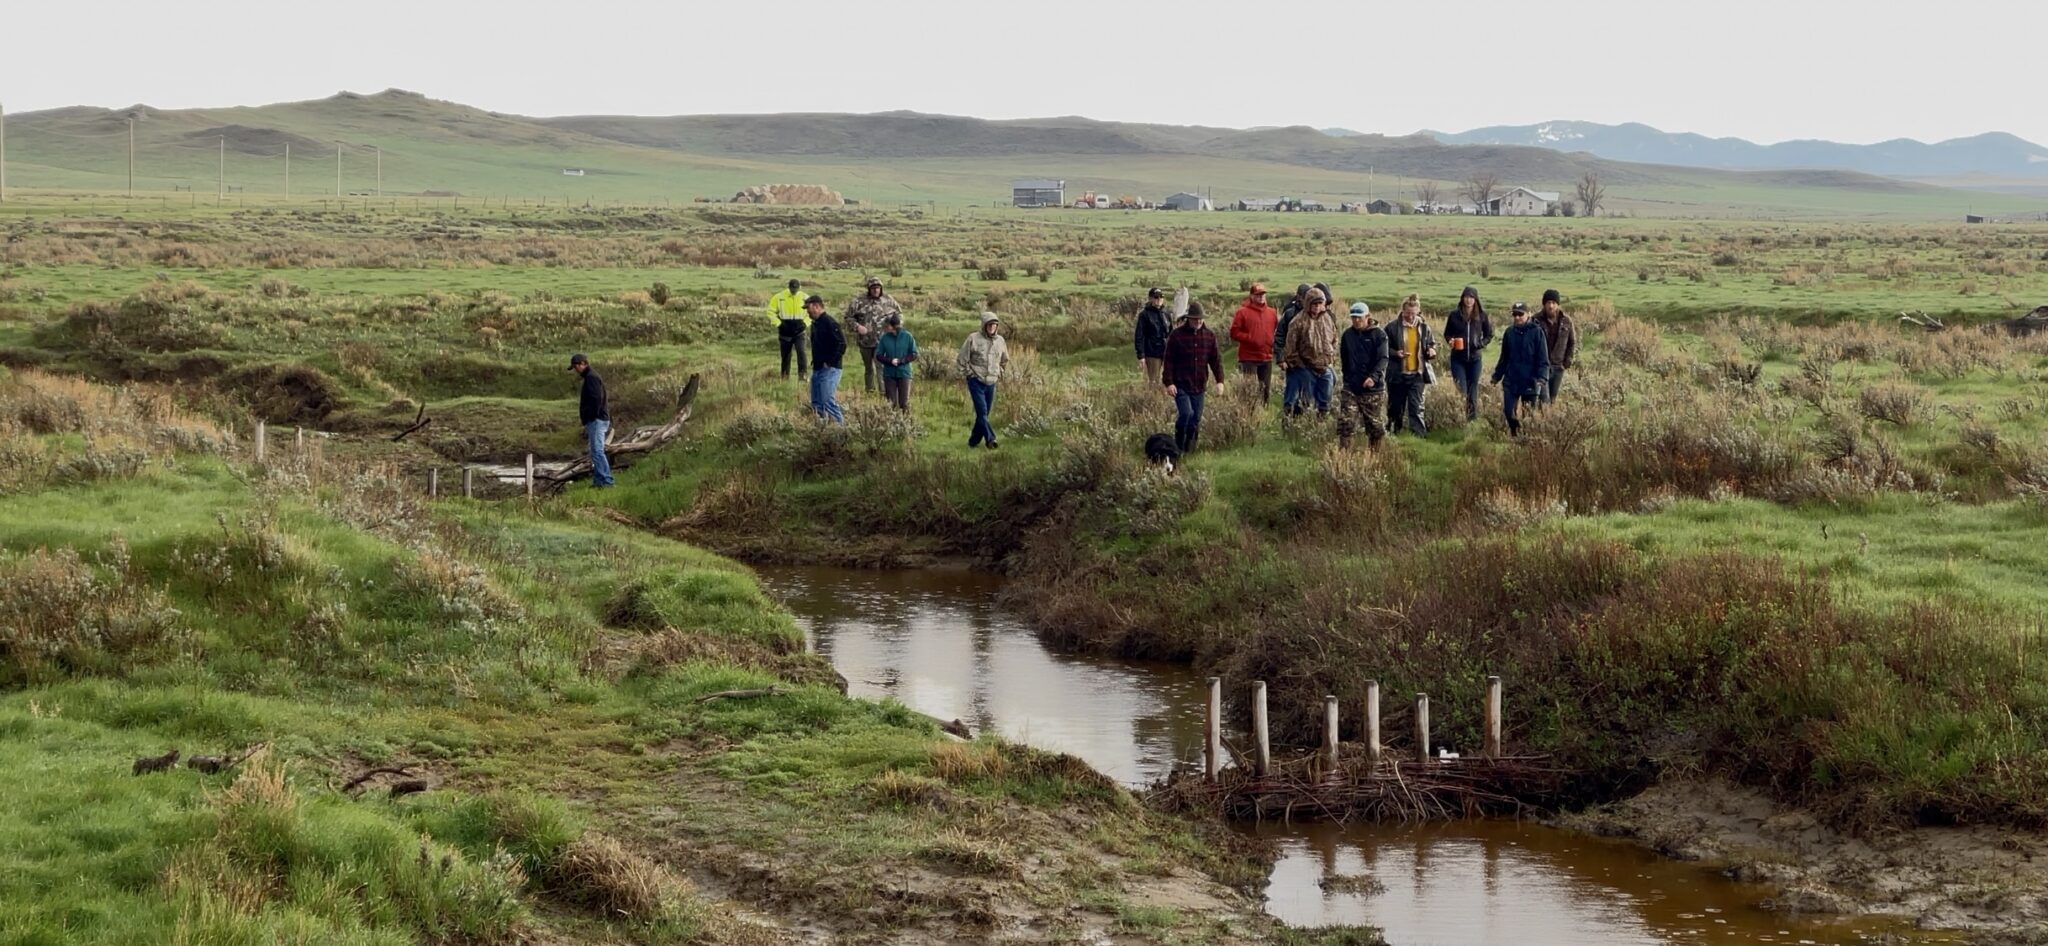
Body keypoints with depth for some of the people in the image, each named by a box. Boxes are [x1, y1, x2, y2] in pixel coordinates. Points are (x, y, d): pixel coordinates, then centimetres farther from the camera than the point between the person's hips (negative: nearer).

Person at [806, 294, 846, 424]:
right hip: (817, 369, 10)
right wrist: (814, 362, 14)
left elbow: (841, 345, -20)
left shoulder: (830, 323, -14)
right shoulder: (815, 324, 15)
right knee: (816, 403, 11)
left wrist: (830, 363, -18)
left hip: (829, 369, -10)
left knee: (828, 401, -14)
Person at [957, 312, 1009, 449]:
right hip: (976, 381, -5)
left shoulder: (1000, 340, 7)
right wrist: (969, 373, -3)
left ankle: (974, 440, 18)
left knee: (985, 412, 8)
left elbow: (1005, 360, 24)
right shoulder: (973, 339, -8)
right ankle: (990, 439, -20)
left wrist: (999, 373, 14)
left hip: (991, 383, 5)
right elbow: (962, 358, -3)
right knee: (982, 411, -15)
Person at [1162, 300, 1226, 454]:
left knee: (1195, 419, 5)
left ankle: (1188, 451, 15)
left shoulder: (1209, 336, 8)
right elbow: (1169, 361, -3)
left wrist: (1219, 381, 0)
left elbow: (1216, 359, 10)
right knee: (1186, 413, -19)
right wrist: (1169, 382, -10)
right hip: (1181, 386, -4)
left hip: (1199, 386, 4)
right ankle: (1178, 447, -4)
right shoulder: (1177, 336, -3)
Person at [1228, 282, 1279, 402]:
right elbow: (1234, 333, -7)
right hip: (1249, 359, -5)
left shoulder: (1272, 313, 11)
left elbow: (1277, 331, 22)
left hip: (1266, 358, 5)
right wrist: (1250, 339, -15)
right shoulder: (1243, 312, -3)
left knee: (1266, 389, 10)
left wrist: (1273, 342, 3)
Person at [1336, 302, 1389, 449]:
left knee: (1375, 425, 6)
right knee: (1344, 422, -8)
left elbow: (1383, 359, -14)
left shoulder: (1378, 334, -6)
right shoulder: (1347, 335, 8)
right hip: (1351, 387, 3)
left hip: (1373, 388, -3)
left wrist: (1374, 377, -29)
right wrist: (1347, 376, 11)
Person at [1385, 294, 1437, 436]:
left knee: (1416, 407, -4)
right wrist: (1395, 353, -19)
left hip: (1417, 374, 1)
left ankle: (1420, 435, -5)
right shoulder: (1392, 328, -5)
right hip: (1397, 375, -1)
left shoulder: (1424, 327, 4)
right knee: (1395, 407, 11)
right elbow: (1384, 349, 0)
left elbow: (1432, 344, 16)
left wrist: (1432, 351, -7)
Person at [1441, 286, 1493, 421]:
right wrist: (1450, 341, -13)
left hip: (1475, 359, 1)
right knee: (1461, 391, -8)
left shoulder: (1482, 316, 1)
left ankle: (1473, 419, 13)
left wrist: (1481, 343, -9)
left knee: (1473, 391, 7)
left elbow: (1489, 335, 10)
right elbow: (1447, 334, 9)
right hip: (1458, 358, -1)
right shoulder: (1454, 315, -1)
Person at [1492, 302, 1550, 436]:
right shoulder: (1510, 332, 6)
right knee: (1508, 411, -2)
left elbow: (1543, 359, -8)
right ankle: (1515, 434, 20)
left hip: (1530, 382, -4)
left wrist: (1541, 378, -18)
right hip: (1511, 381, 4)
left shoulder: (1536, 332, -6)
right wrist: (1497, 375, 10)